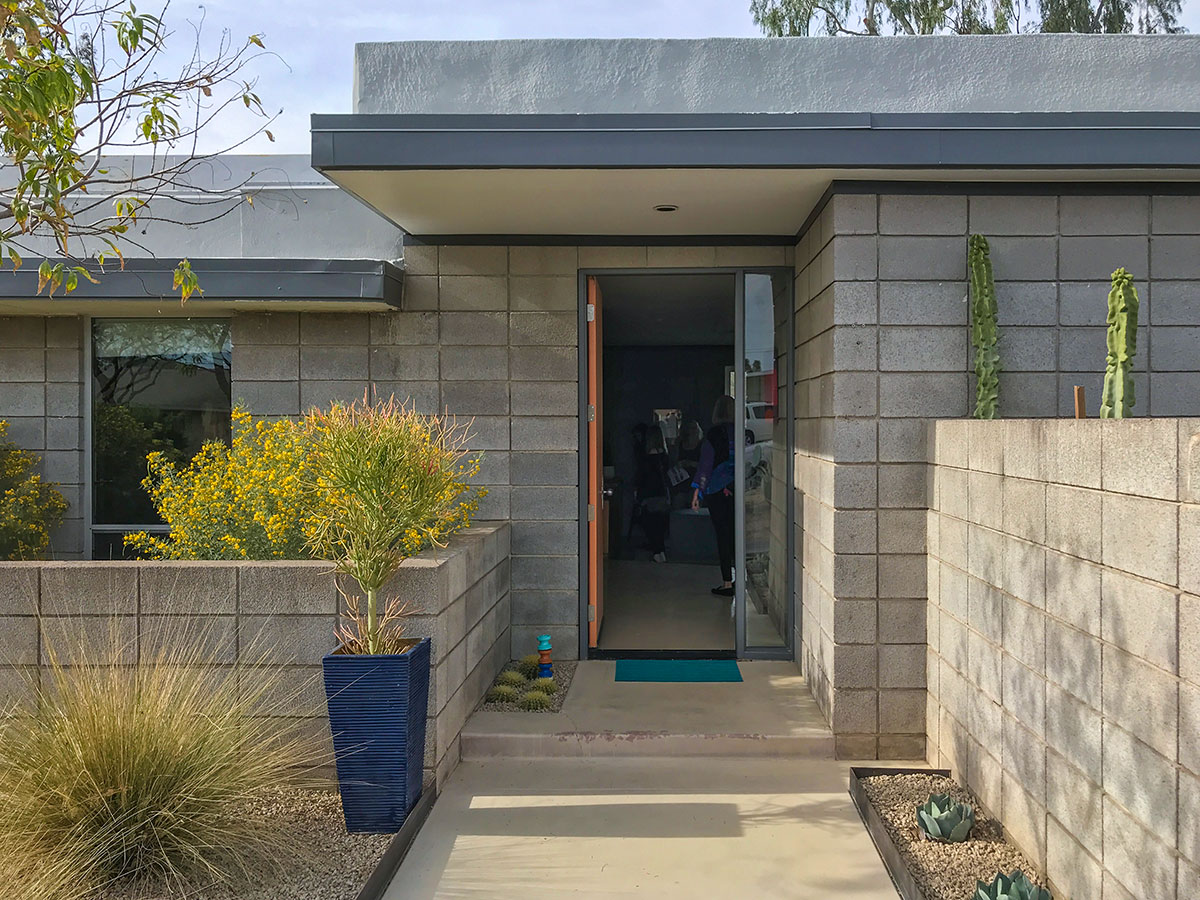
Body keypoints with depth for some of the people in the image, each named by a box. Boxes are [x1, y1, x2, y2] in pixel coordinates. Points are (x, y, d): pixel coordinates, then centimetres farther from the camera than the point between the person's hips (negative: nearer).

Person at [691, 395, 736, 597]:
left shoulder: (714, 434, -9)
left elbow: (705, 463, -10)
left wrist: (697, 491, -7)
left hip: (717, 490, -4)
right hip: (738, 489, 4)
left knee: (723, 534, -1)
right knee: (734, 533, 14)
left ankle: (727, 583, 1)